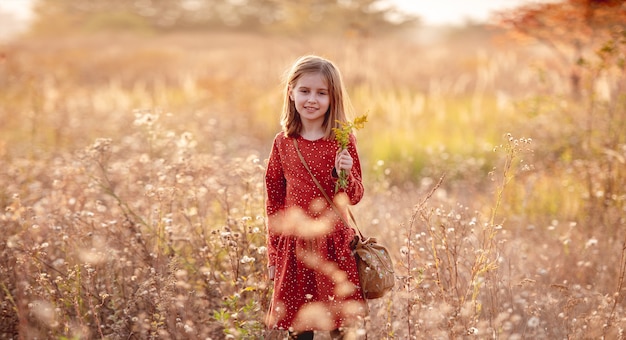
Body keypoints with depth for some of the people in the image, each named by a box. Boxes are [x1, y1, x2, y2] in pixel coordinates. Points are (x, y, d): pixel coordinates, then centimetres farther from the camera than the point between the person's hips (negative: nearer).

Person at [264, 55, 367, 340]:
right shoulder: (283, 143, 2)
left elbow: (354, 197, 1)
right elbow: (274, 200, 8)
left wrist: (344, 174, -21)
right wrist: (273, 254, 8)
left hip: (333, 244, -1)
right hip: (294, 245, 1)